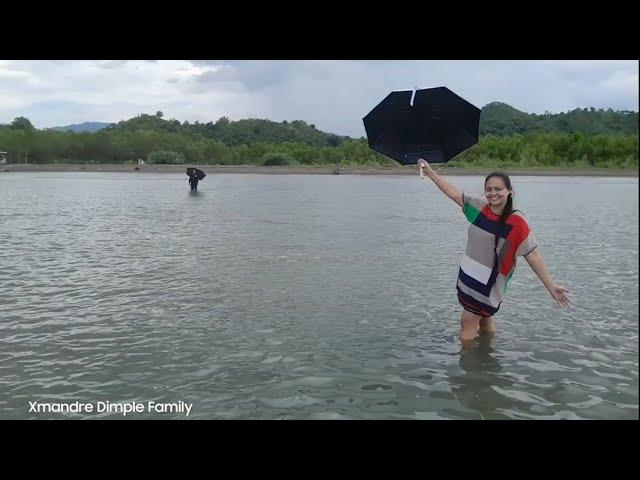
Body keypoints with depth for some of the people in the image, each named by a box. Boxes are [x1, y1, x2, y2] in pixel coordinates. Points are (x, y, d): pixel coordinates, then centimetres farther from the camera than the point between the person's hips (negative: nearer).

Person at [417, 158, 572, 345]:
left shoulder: (516, 223, -19)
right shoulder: (480, 206, -4)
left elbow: (533, 255, -19)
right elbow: (453, 192, 5)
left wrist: (551, 286, -21)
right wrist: (429, 172, 7)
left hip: (489, 282, -6)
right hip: (469, 274, 6)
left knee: (468, 323, -1)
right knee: (484, 319, 22)